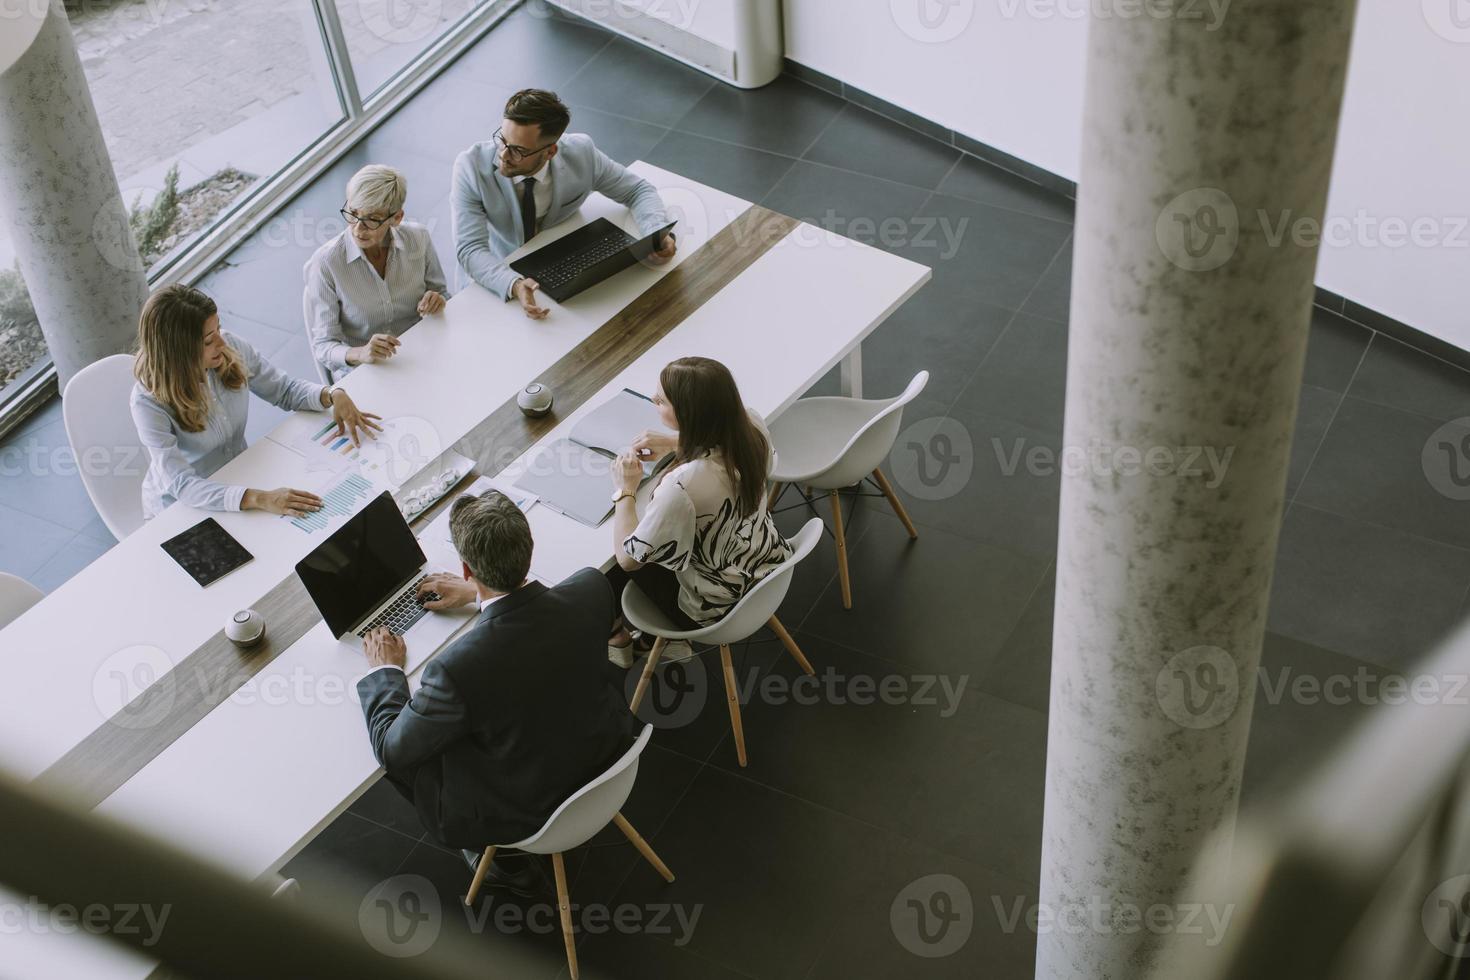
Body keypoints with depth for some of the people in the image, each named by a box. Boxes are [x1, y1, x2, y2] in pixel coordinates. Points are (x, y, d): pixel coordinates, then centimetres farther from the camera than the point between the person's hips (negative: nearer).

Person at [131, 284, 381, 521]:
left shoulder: (231, 348, -12)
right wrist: (259, 499, -46)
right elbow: (181, 485, -34)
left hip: (236, 478, 5)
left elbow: (286, 389, 3)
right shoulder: (149, 402, -27)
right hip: (179, 510, -5)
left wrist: (333, 395, -18)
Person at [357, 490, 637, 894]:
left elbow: (392, 748, -16)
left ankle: (500, 856, 29)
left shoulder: (457, 667, -36)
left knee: (400, 752, 16)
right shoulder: (593, 589, -23)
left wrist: (385, 670, 0)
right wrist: (479, 592, 16)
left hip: (529, 814, -5)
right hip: (609, 761, 5)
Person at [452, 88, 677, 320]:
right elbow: (471, 249, -28)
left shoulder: (580, 154, -18)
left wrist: (658, 234, -25)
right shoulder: (471, 166, -24)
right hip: (499, 274, -1)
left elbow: (638, 191, -3)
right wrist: (514, 285, -48)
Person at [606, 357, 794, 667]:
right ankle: (671, 638, 35)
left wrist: (624, 491, -12)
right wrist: (675, 443, 1)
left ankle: (616, 638, 43)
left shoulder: (682, 486, -39)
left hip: (714, 611, -6)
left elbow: (628, 558, -24)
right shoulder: (751, 425, -19)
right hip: (766, 571, 6)